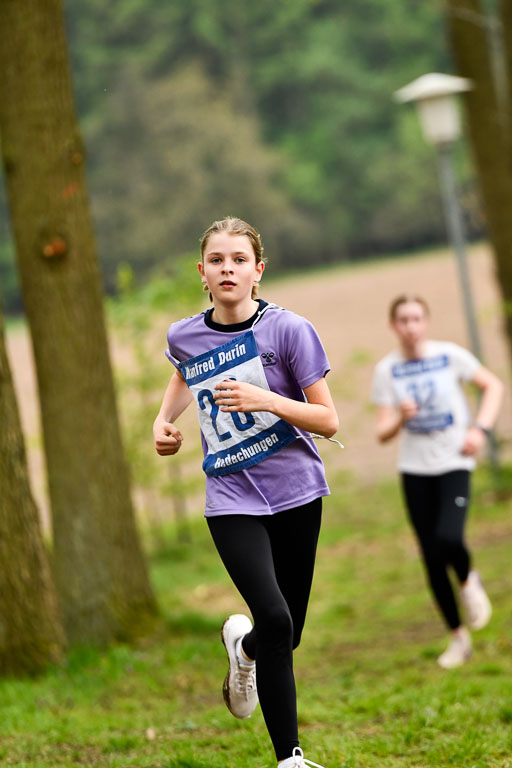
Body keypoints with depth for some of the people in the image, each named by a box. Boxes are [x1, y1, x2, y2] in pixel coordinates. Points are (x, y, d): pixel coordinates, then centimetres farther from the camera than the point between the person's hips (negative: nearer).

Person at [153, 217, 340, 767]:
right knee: (274, 621, -19)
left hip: (296, 493, 0)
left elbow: (328, 421, -8)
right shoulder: (184, 336, 0)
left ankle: (243, 645, 45)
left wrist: (267, 401, -23)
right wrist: (164, 421, 8)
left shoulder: (289, 329, -10)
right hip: (232, 499, 0)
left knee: (287, 635, 7)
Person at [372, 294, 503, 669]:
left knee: (448, 539, -25)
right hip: (414, 469, 2)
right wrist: (401, 418, -23)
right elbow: (383, 433, -1)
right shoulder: (387, 370, 0)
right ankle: (459, 638, 18)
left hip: (454, 464, -2)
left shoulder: (450, 355, -4)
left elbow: (493, 385, 7)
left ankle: (469, 581, 10)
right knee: (432, 560, 3)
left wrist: (480, 428, -7)